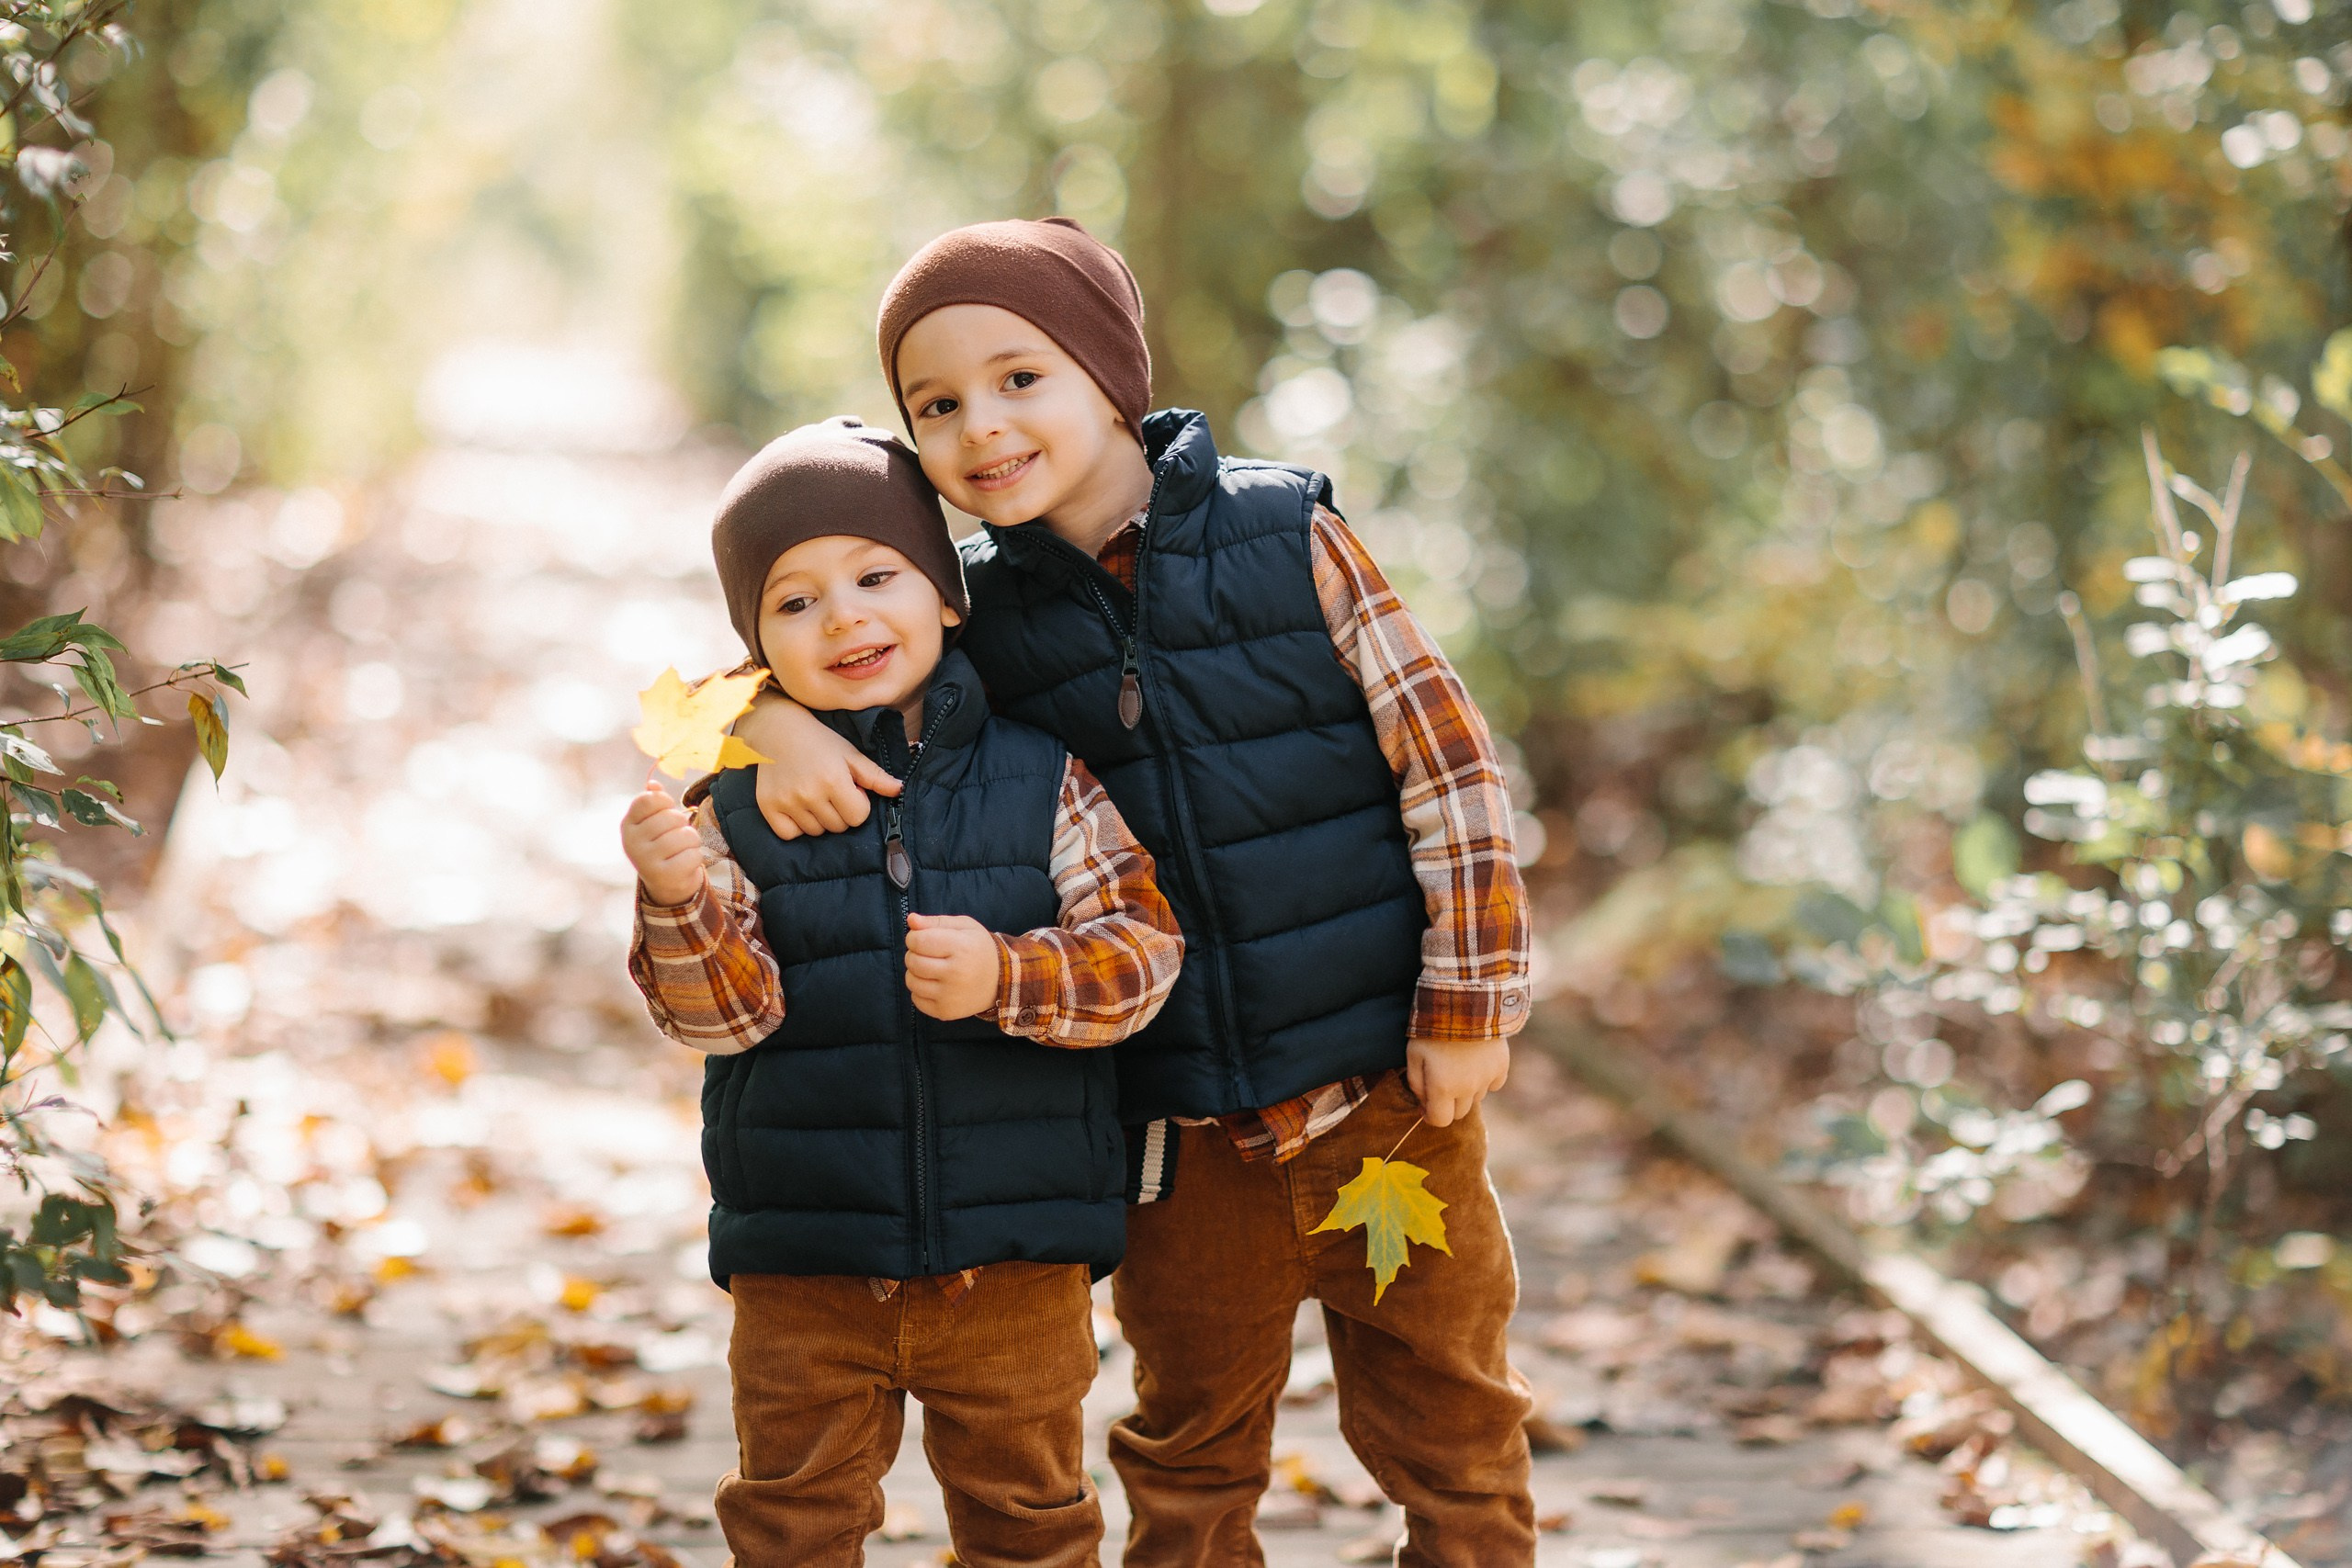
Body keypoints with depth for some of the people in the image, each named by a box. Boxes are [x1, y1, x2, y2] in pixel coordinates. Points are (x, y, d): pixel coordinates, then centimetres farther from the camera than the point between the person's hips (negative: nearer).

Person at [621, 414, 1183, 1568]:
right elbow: (722, 1012, -9)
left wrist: (1006, 978, -25)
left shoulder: (1045, 776, -2)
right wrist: (678, 899, -28)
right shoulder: (736, 809, -2)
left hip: (1014, 1257, 0)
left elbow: (1141, 945, -8)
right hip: (804, 1267, 0)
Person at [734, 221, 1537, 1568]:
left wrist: (1470, 1002, -7)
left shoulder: (1291, 538, -7)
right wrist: (779, 718, -14)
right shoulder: (976, 614, -1)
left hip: (1387, 1095, -2)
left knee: (1447, 1436, 11)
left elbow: (1445, 760, -5)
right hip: (1187, 1137, 2)